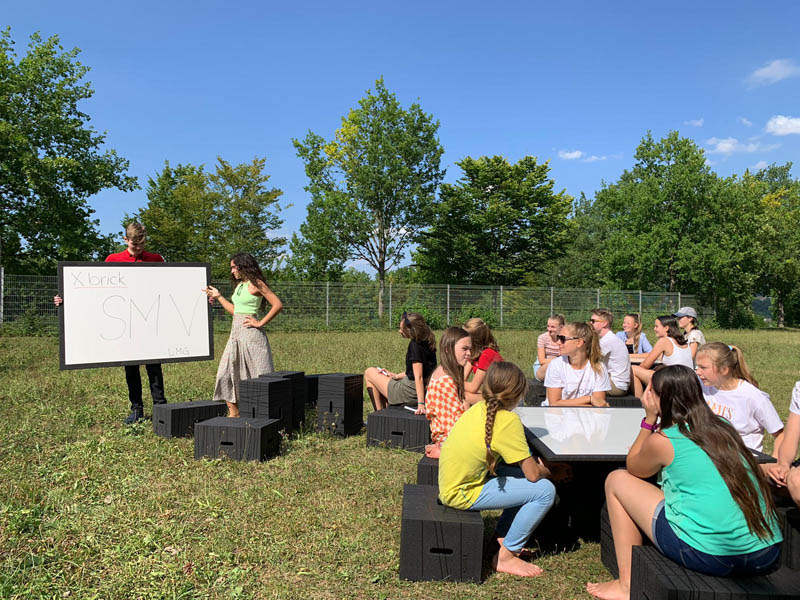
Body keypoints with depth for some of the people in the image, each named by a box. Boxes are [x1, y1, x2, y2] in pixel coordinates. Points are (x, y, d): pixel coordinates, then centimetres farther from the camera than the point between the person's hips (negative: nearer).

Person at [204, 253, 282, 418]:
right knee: (227, 372, 7)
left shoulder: (255, 283, -8)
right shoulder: (239, 285, 16)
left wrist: (260, 323, -14)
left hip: (250, 333, -9)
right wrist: (218, 296, 21)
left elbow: (278, 305, -15)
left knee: (259, 375, -3)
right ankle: (233, 412, 15)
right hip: (236, 332, 9)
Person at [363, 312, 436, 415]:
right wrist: (397, 376, 14)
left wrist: (421, 404, -29)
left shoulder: (415, 345, -23)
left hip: (410, 394, -10)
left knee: (369, 373, 8)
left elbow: (418, 377, -27)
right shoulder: (427, 343, 3)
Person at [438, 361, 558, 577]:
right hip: (464, 494, -9)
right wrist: (546, 471, 7)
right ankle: (505, 557, 2)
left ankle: (501, 538, 23)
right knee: (545, 490, -8)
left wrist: (534, 464, 10)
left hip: (451, 484, 9)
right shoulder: (508, 420, -19)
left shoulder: (479, 408, 4)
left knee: (523, 478, 18)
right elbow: (533, 474, -15)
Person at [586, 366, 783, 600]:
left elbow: (633, 467, 14)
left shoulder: (662, 441, -8)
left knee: (617, 480, 8)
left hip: (710, 557, -7)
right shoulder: (724, 427, 9)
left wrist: (650, 419, 10)